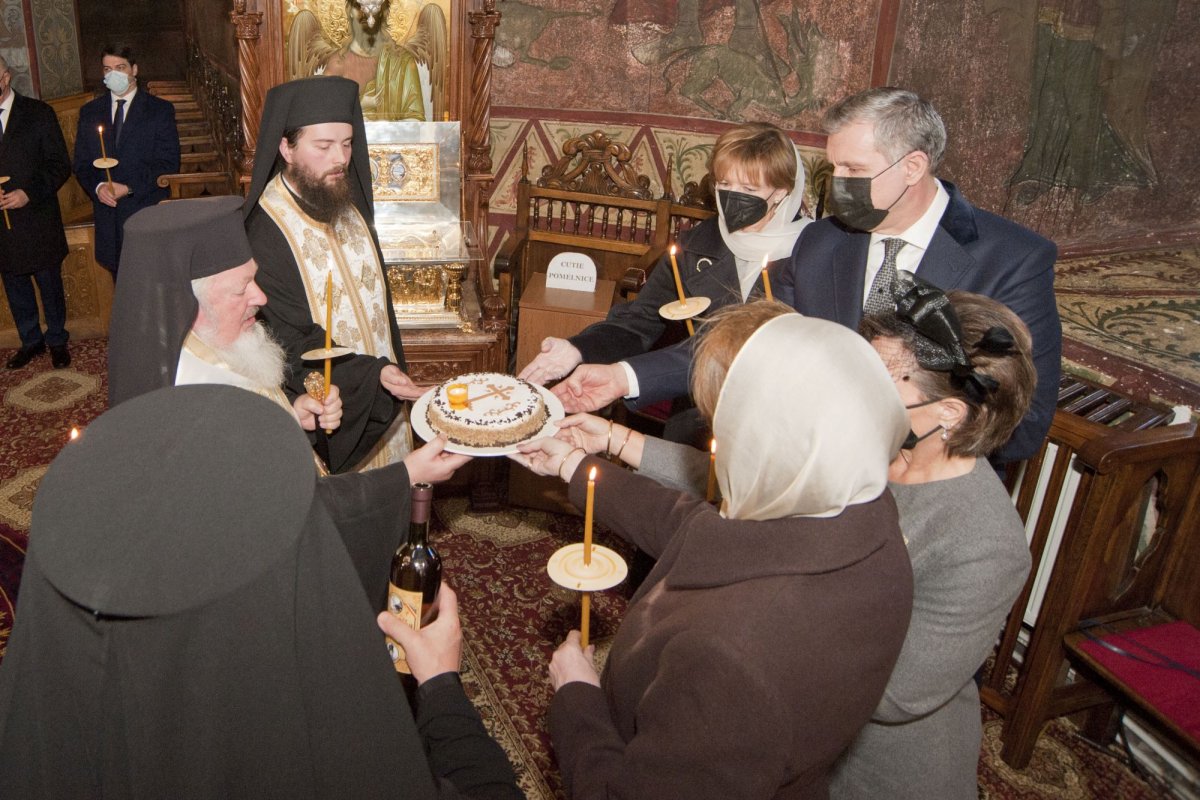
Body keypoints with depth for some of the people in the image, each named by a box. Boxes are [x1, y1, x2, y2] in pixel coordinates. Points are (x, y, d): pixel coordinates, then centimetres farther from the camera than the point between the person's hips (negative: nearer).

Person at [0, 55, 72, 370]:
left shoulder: (38, 113, -5)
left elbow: (60, 166, -6)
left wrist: (29, 193, -18)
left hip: (37, 218, -3)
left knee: (50, 285, 10)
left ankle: (57, 341, 26)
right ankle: (31, 341, 30)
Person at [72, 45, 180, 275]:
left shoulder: (160, 110, 1)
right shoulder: (89, 112, 12)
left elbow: (168, 163, -6)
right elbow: (81, 163, 12)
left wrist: (130, 187, -15)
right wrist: (98, 186, -10)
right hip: (108, 213, 3)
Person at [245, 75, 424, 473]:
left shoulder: (347, 203, 1)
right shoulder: (262, 232, -22)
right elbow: (291, 347, -23)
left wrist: (394, 373, 12)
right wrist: (371, 374, -32)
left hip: (381, 397, 7)